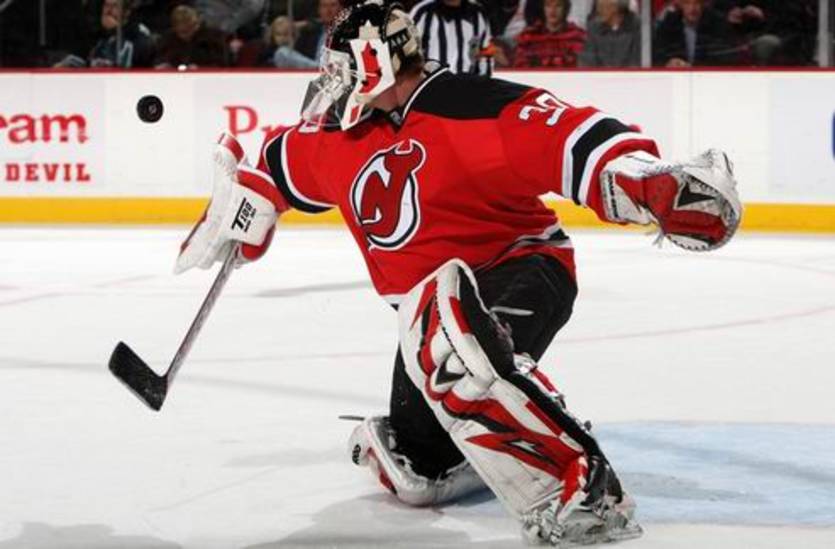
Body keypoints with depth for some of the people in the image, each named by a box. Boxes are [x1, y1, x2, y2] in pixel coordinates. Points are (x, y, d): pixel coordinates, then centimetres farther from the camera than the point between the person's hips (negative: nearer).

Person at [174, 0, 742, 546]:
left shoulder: (472, 106, -21)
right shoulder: (341, 133, 4)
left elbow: (571, 138, -31)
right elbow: (286, 164, 24)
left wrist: (655, 182, -45)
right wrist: (231, 219, 31)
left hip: (521, 269, -8)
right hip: (434, 303, 8)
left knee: (454, 350, -41)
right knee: (414, 470, 6)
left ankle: (584, 490, -37)